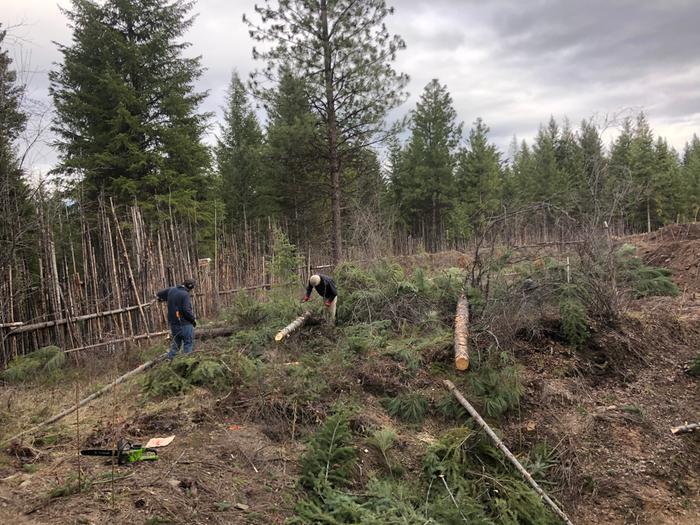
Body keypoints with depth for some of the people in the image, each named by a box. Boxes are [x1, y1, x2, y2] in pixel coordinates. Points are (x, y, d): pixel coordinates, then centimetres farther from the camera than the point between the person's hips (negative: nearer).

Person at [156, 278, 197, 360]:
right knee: (188, 344, 3)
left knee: (175, 344, 18)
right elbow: (186, 310, -22)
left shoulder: (171, 290, 6)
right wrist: (193, 319, -7)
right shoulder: (185, 294, -17)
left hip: (173, 324, 7)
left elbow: (158, 295, 21)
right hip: (184, 324, -7)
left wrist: (162, 299, 42)